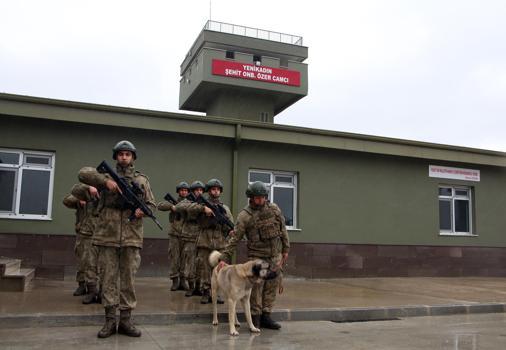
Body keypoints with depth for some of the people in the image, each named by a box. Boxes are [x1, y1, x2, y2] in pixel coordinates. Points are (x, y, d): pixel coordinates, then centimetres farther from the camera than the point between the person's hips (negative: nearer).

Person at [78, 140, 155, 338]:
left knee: (128, 279, 4)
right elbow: (83, 173, -5)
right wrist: (106, 181, -19)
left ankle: (126, 320, 11)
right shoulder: (107, 175, 10)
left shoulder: (142, 180, 13)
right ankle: (110, 320, 11)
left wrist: (143, 210, -10)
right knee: (108, 278, 3)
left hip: (132, 237, 1)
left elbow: (152, 204, 13)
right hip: (108, 236, 0)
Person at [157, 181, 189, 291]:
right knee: (174, 257, -1)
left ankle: (182, 280, 13)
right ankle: (175, 281, 5)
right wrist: (172, 206, -21)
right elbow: (160, 205, -9)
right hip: (174, 234, -1)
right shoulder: (173, 202, 4)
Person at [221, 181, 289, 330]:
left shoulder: (274, 209, 2)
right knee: (256, 286, -5)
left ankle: (266, 316, 16)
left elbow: (283, 229, 12)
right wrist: (225, 258, -16)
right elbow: (235, 238, -11)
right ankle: (255, 317, 8)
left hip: (275, 255, 4)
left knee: (272, 286, 7)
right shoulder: (244, 215, -10)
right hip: (257, 255, -4)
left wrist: (285, 249, 12)